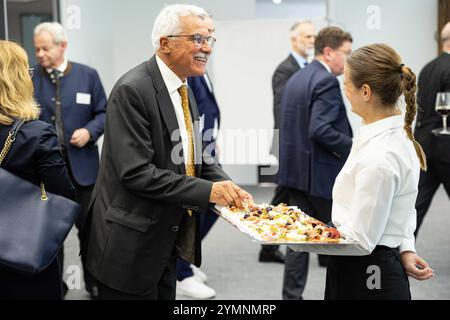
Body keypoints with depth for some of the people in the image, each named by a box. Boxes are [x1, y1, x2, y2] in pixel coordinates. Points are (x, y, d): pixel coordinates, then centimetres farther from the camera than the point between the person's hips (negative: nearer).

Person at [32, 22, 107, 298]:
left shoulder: (87, 75, 1)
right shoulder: (30, 78, 1)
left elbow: (104, 112, 3)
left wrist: (90, 131, -14)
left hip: (81, 165, 0)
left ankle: (94, 282, 26)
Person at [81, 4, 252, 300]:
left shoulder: (184, 88, 9)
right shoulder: (132, 90, -20)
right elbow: (136, 172, -25)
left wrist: (226, 186, -5)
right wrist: (207, 190, -25)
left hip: (168, 239, 9)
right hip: (132, 244, -8)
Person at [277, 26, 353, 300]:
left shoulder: (295, 79, 13)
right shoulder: (327, 81, -16)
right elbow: (320, 130, -25)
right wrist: (355, 149, -16)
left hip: (297, 170, 8)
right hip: (322, 174, -8)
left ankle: (292, 295, 14)